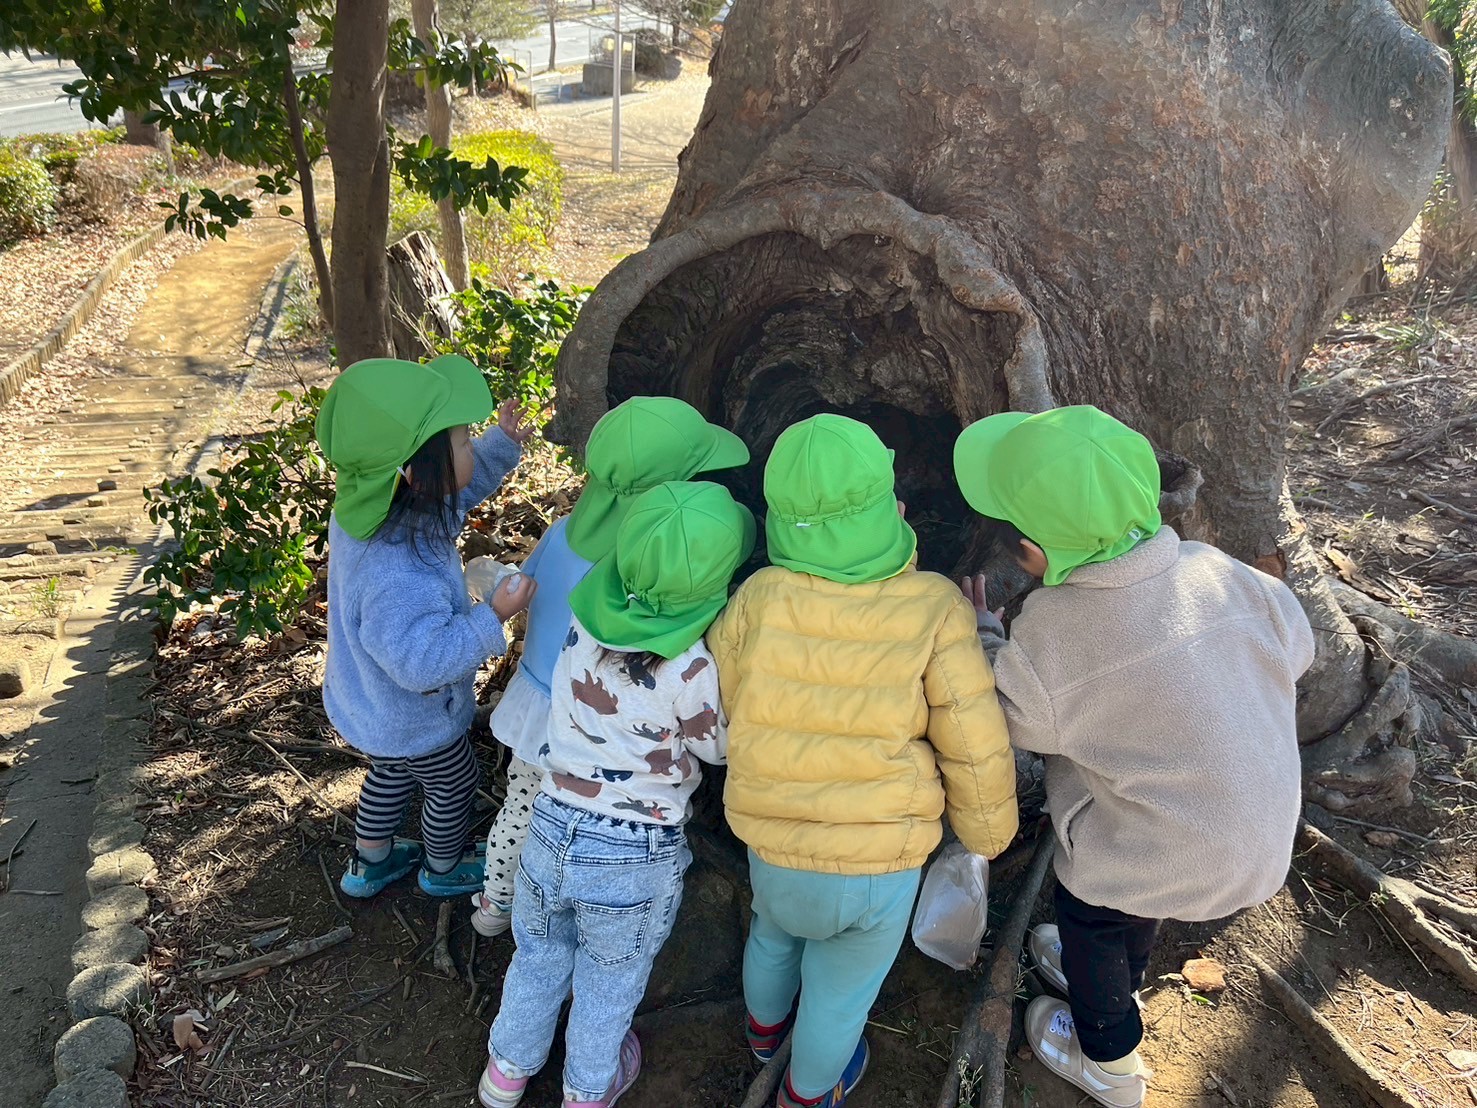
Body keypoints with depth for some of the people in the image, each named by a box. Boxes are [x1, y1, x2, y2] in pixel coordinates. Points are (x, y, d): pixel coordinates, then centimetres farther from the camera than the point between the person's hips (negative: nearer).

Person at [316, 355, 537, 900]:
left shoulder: (371, 498, -19)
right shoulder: (397, 576, -46)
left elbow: (459, 489, -3)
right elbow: (423, 661, -38)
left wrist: (503, 442, -14)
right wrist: (493, 616, -36)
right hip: (413, 722, -7)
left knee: (390, 773, 34)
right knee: (454, 788, 23)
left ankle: (368, 863, 58)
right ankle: (443, 870, 52)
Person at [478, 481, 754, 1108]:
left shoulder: (584, 622, -15)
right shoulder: (694, 667, -27)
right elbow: (720, 746, -9)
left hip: (552, 828, 4)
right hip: (638, 857, -3)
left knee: (540, 955, 30)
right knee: (610, 980, 26)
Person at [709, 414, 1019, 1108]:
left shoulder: (758, 599, -19)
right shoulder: (933, 611, -21)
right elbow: (977, 750, -15)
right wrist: (988, 832, 5)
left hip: (774, 849, 2)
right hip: (882, 867, -1)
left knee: (774, 933, 35)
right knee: (842, 988, 27)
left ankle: (765, 1026, 65)